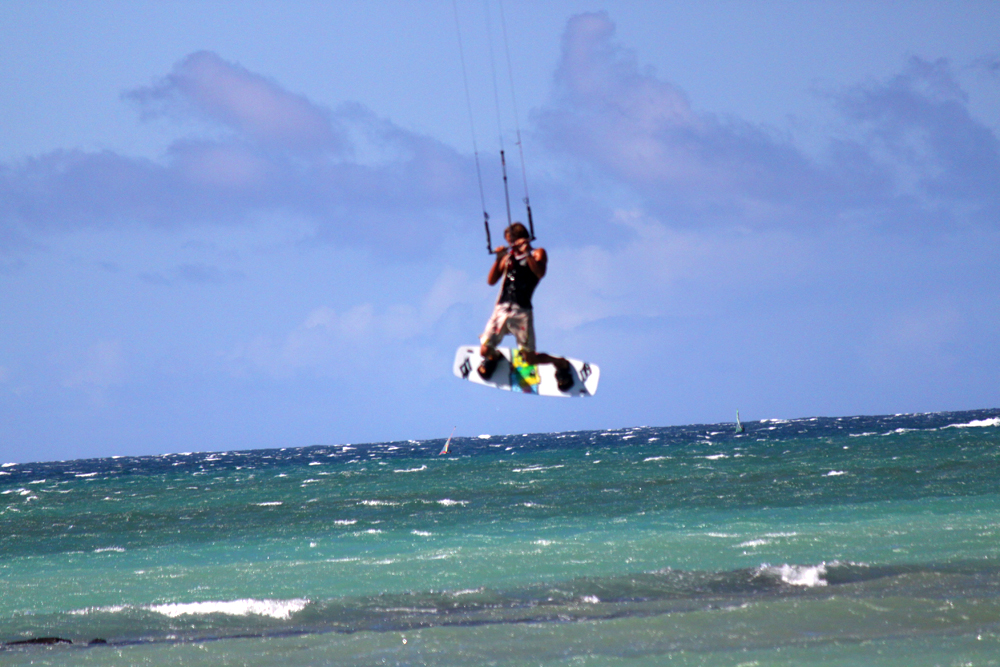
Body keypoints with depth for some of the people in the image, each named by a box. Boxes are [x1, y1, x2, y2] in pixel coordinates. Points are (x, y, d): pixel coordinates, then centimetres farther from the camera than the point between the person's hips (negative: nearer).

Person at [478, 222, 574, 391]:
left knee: (530, 358, -4)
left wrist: (527, 253, -20)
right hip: (502, 309, 4)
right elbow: (491, 281, 9)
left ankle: (561, 364, 25)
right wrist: (498, 259, -3)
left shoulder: (537, 254, 7)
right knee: (485, 351, -2)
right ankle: (494, 357, 36)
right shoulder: (508, 257, 17)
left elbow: (540, 273, -13)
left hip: (522, 312, -4)